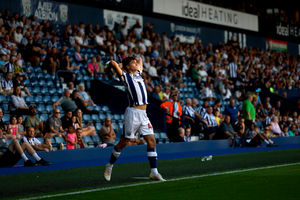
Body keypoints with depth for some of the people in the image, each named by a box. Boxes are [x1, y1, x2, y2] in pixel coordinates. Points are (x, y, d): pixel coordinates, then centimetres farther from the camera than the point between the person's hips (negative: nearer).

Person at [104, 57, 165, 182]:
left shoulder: (138, 74, 19)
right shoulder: (125, 76, -2)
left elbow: (140, 59, 35)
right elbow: (113, 63, -12)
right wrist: (114, 65, 7)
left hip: (143, 114, 7)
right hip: (133, 112, -7)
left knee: (151, 140, -2)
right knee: (124, 141, 1)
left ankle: (154, 172, 1)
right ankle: (110, 165, 19)